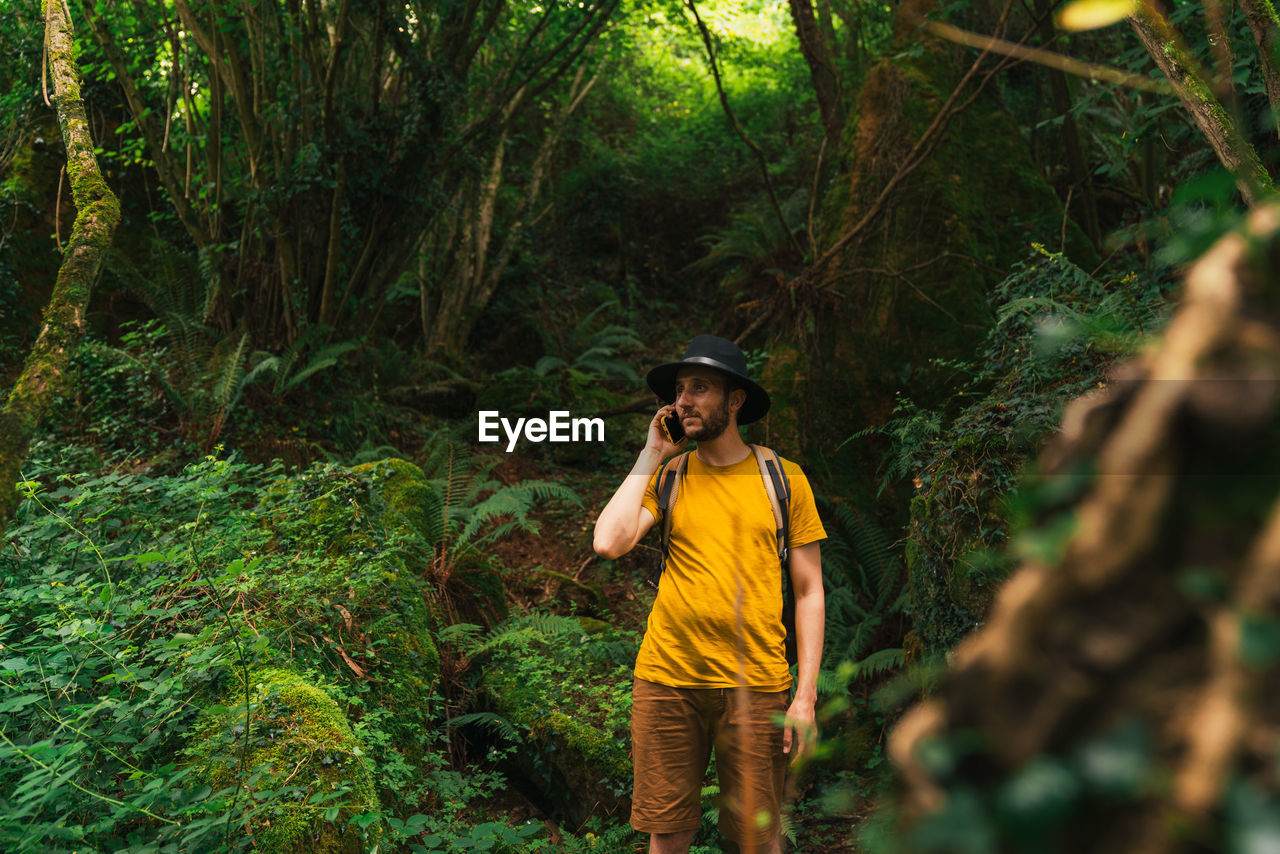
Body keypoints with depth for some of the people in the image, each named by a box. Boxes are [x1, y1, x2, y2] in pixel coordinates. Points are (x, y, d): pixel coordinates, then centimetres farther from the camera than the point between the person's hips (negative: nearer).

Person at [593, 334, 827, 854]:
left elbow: (809, 592, 4)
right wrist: (651, 455, -2)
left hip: (756, 685, -1)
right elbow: (608, 542, -10)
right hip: (667, 680, 1)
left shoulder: (784, 478, 4)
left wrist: (806, 694, -3)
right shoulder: (665, 476, 8)